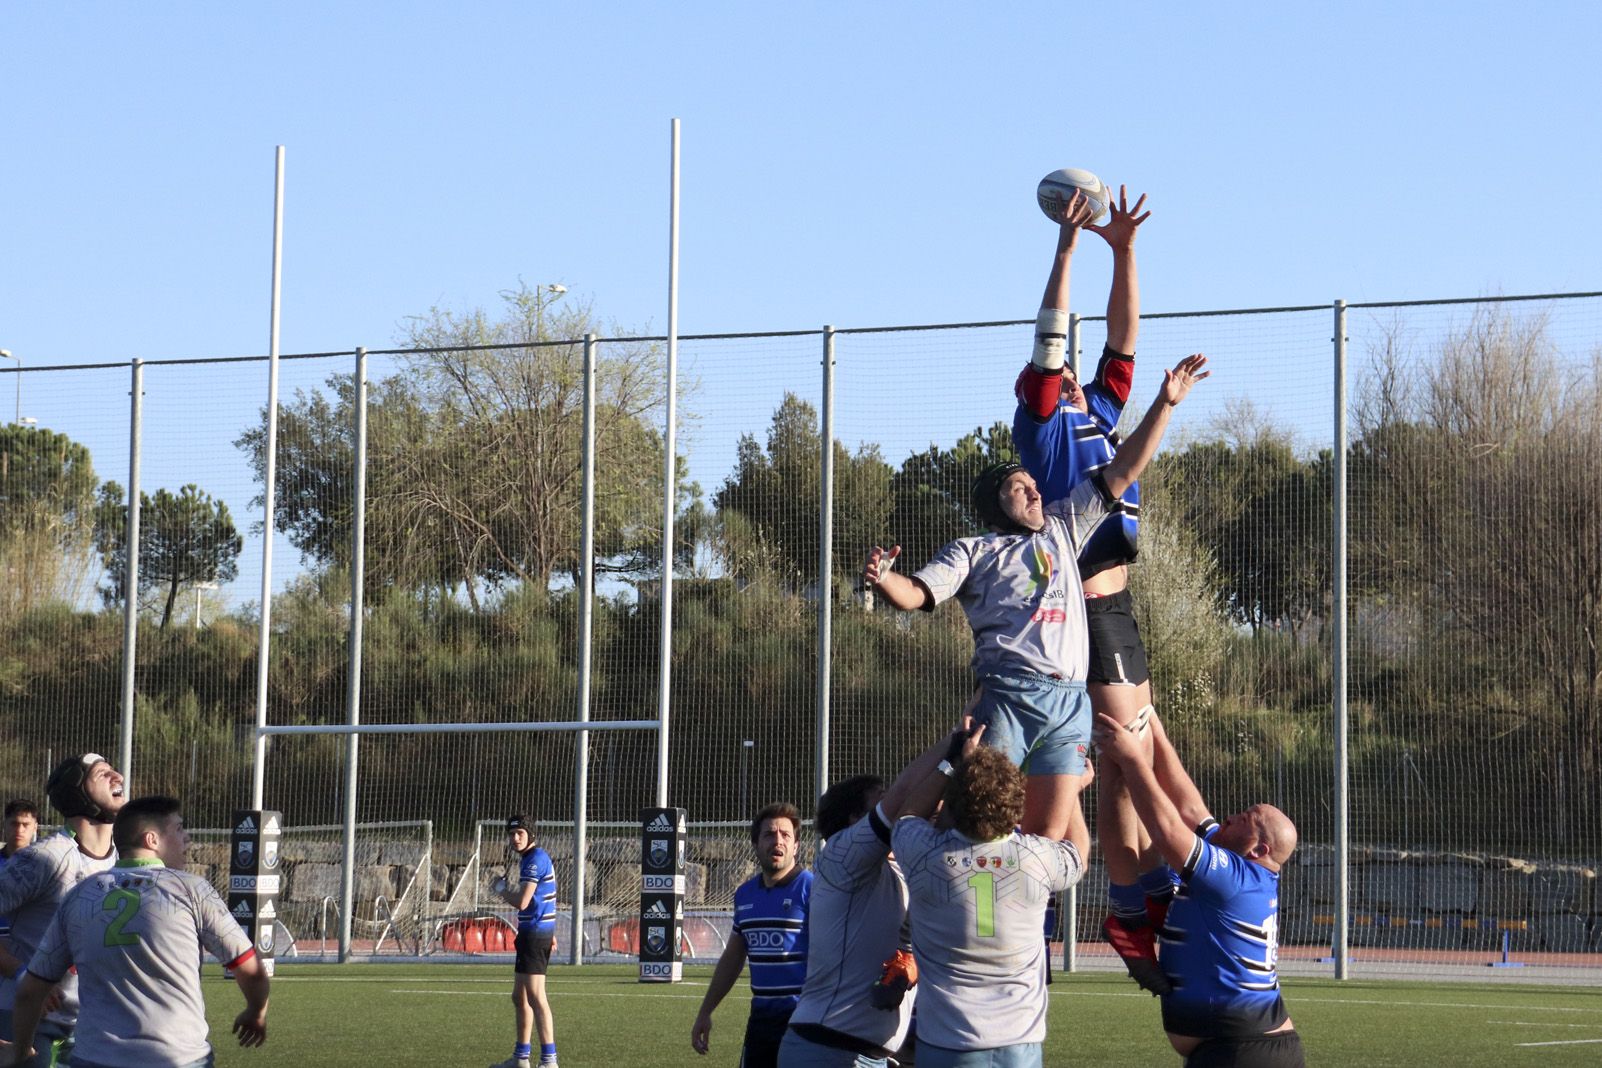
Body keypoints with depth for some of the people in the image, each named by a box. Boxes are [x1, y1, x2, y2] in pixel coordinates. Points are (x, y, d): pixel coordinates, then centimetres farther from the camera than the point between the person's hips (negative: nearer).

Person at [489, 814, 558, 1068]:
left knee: (536, 998, -14)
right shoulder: (531, 858, 17)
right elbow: (542, 898, 28)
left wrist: (501, 888, -3)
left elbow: (522, 902, -22)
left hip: (535, 933, -11)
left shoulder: (535, 860, -15)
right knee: (519, 998, 16)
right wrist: (550, 933, 31)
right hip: (532, 933, 11)